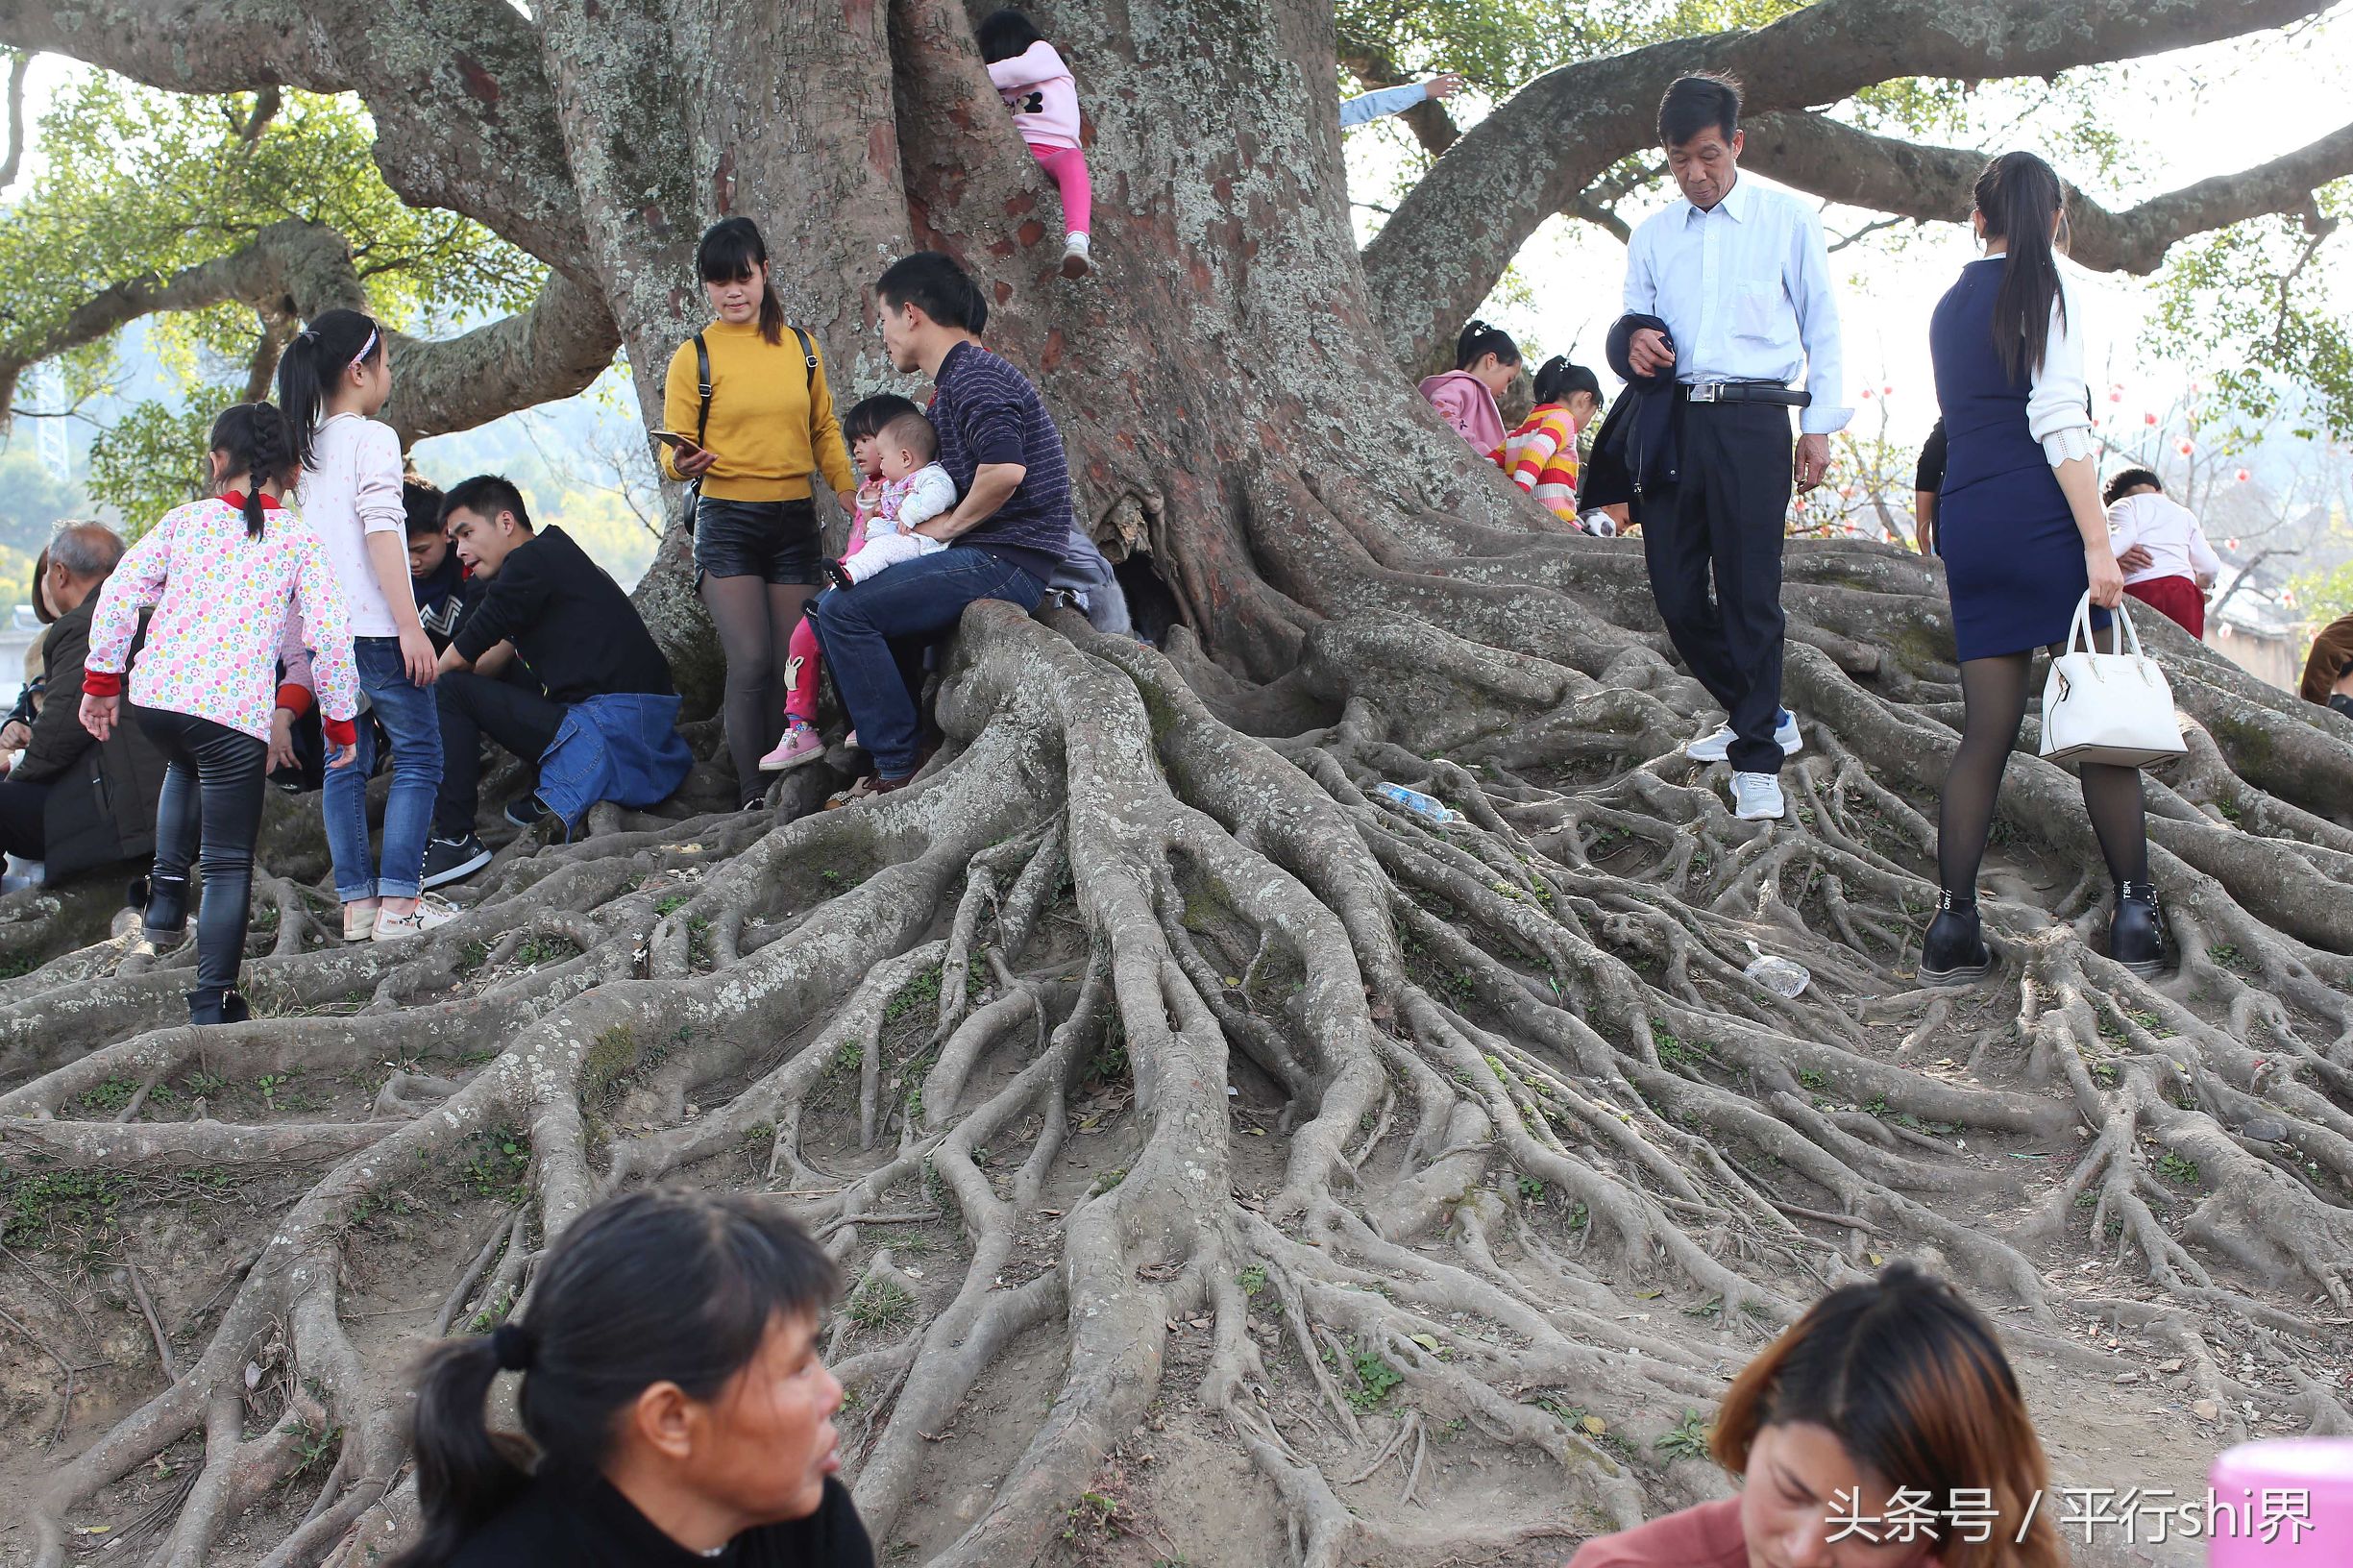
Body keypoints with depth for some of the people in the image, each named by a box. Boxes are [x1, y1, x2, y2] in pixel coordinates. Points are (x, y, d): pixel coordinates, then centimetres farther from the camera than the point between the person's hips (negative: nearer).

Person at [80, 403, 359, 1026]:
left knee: (186, 767, 39)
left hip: (155, 694, 3)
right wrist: (340, 720, 9)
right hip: (235, 711, -3)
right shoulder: (299, 539, 4)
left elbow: (118, 594, 4)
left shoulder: (186, 519, 10)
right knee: (230, 863, 6)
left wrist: (101, 679, 14)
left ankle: (167, 891, 22)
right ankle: (213, 1005, 3)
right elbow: (330, 634, -3)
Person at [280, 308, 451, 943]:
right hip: (374, 627, -8)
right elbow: (380, 533, -15)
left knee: (345, 761, 10)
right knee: (417, 754, -1)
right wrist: (410, 626, -17)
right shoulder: (372, 438, -8)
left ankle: (357, 903, 10)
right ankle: (398, 903, -8)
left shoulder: (306, 446, 14)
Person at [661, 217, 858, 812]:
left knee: (792, 666, -1)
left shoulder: (800, 347, 10)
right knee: (751, 664, -15)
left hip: (795, 521, 3)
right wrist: (684, 464, -23)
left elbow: (825, 432, 18)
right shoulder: (695, 357, 0)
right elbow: (674, 451, 0)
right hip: (727, 522, -3)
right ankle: (752, 797, -7)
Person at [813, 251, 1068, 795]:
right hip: (993, 561, 11)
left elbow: (1004, 469, -29)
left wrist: (949, 525, -13)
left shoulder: (972, 376, -13)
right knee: (849, 599, 17)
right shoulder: (959, 379, 22)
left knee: (842, 610, -18)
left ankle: (900, 768, -16)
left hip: (1005, 562, -11)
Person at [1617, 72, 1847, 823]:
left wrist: (1820, 424, -1)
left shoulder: (1787, 219, 8)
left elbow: (1823, 327, 9)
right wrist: (1634, 340, -5)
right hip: (1671, 420, 4)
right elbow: (1634, 317, 21)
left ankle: (1757, 759, -2)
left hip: (1751, 422, -4)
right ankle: (1760, 716, 22)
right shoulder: (1652, 234, 18)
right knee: (1676, 590, 1)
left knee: (1749, 592, -8)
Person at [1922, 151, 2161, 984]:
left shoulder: (1951, 305, 16)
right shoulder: (2045, 287, -3)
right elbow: (2058, 420, -13)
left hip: (1965, 521, 6)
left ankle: (1953, 923, 0)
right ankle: (2134, 915, 1)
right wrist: (2099, 541, -16)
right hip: (2042, 515, -6)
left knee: (1986, 729, 5)